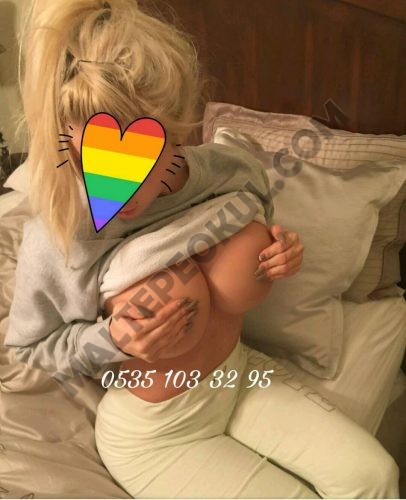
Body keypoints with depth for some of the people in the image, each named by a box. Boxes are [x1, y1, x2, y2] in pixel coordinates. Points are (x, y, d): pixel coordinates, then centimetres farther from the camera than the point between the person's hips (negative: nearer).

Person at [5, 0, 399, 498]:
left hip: (239, 377, 4)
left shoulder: (231, 172, -17)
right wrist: (112, 339, -27)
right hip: (155, 431, -3)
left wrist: (280, 256, -17)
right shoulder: (55, 241, -26)